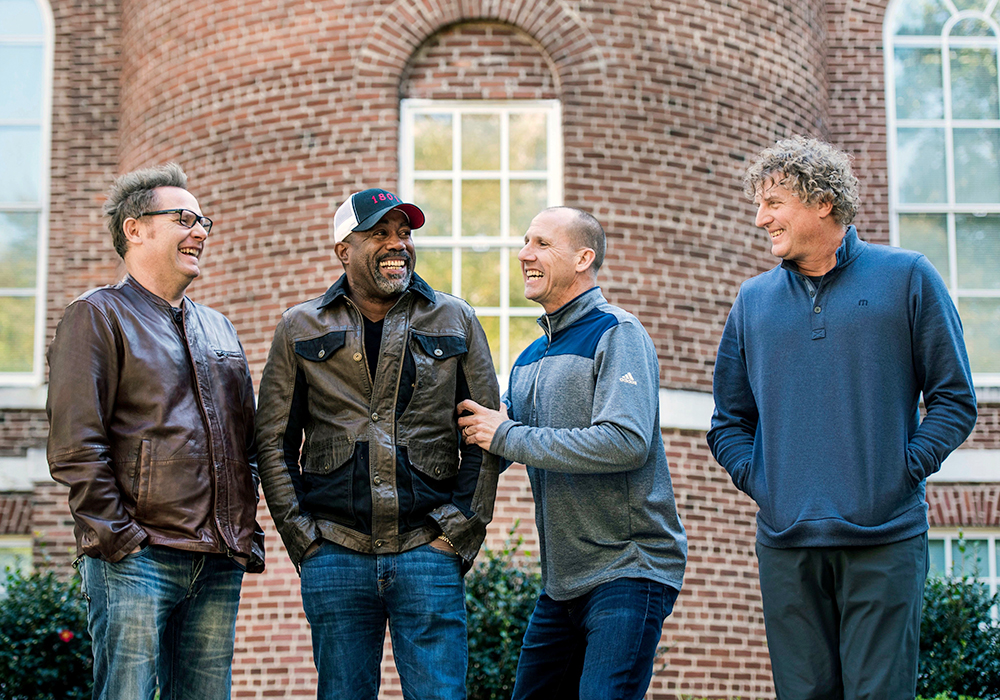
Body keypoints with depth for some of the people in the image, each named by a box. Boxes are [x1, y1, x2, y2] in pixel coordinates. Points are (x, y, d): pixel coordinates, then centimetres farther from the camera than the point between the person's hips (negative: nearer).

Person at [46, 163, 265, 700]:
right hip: (137, 561, -6)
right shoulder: (98, 316, 0)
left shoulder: (219, 329, 22)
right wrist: (119, 539, -14)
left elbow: (248, 445, 24)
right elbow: (74, 447, -9)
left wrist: (246, 533, 13)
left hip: (219, 565, 7)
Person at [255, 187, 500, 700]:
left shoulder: (455, 322, 9)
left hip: (427, 549, 0)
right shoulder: (301, 329, 9)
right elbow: (274, 441, 10)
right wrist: (301, 536, 1)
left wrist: (460, 532, 0)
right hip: (335, 556, 0)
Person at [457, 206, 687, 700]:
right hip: (561, 581, 8)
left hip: (628, 569, -8)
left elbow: (626, 441, -22)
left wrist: (508, 437, -16)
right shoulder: (530, 360, 17)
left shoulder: (618, 335, -8)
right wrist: (482, 422, 0)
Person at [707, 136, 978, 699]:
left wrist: (903, 469, -8)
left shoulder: (907, 278, 4)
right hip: (786, 544, 3)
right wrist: (757, 479, 1)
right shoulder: (754, 300, 14)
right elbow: (729, 421, 18)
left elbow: (955, 399, 3)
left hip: (884, 540, -3)